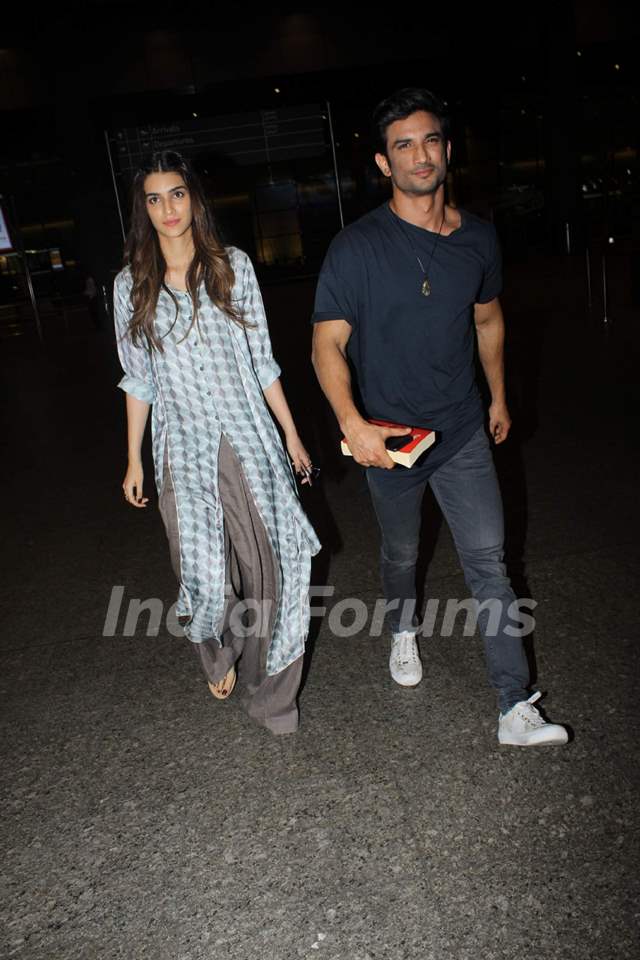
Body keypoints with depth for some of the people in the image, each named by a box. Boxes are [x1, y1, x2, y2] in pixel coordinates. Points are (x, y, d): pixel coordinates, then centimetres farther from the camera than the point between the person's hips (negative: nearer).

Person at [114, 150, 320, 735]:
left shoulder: (233, 266, 3)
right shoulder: (132, 285, 4)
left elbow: (261, 359, 6)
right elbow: (139, 379, 9)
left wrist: (291, 434, 5)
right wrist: (134, 460, 9)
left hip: (249, 439, 0)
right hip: (184, 449, 0)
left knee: (270, 566, 0)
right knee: (206, 576, -5)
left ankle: (270, 692, 21)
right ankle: (219, 653, 31)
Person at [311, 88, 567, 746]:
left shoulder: (477, 237, 2)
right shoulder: (357, 246, -12)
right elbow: (328, 344, -16)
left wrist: (498, 395, 22)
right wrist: (352, 423, -31)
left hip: (462, 433, 3)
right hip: (388, 438, -2)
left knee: (488, 561, -1)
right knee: (400, 555, 17)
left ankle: (515, 709, 6)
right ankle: (403, 633, 49)